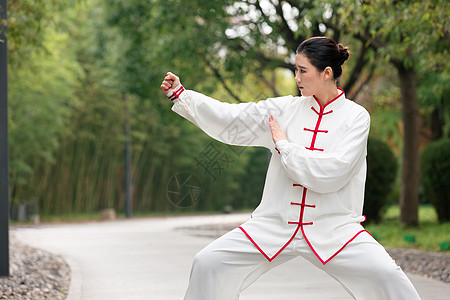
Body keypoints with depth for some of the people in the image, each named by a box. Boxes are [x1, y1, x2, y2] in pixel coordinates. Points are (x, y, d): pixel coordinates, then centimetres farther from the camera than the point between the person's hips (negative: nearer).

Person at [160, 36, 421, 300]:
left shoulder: (356, 116, -5)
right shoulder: (285, 109, 5)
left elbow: (332, 172, -17)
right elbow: (231, 122, 7)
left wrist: (283, 145, -9)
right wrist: (180, 94, 2)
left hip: (334, 227, -3)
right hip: (276, 225, 3)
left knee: (386, 277, -22)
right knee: (208, 264, -5)